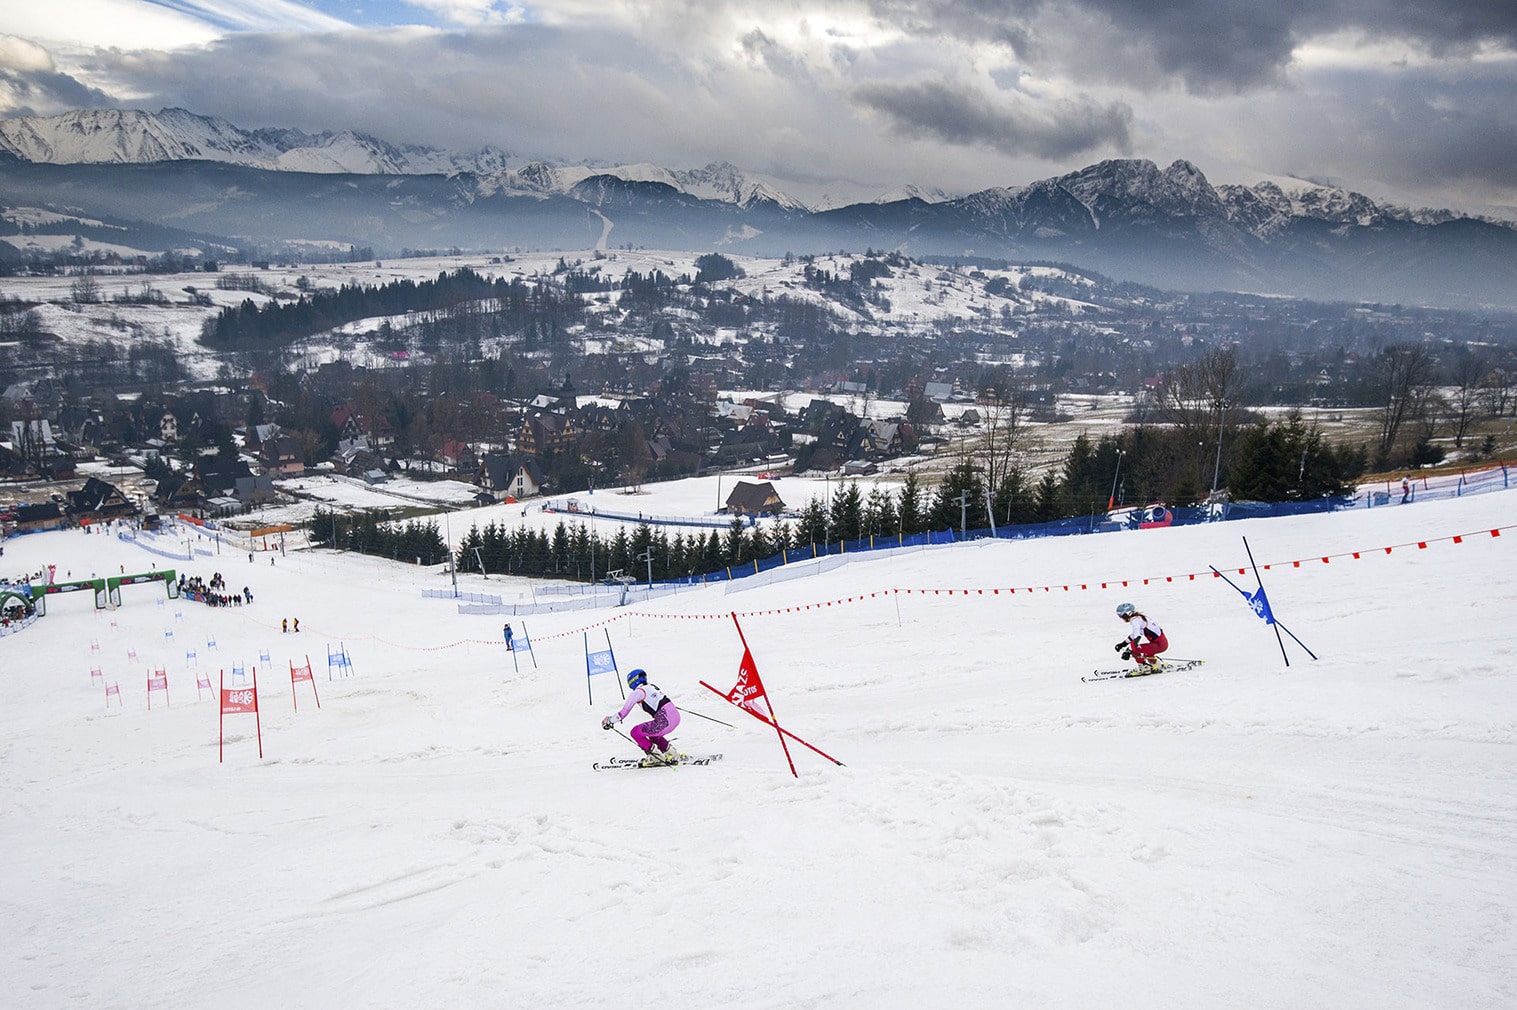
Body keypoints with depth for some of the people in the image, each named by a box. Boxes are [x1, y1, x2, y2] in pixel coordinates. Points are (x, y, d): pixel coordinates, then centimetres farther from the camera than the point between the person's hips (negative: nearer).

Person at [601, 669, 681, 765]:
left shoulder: (638, 692, -1)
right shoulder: (652, 686, 19)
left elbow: (623, 713, 0)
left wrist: (610, 720, 14)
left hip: (665, 722, -9)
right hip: (676, 715, 9)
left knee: (635, 732, 3)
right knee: (651, 731, 31)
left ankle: (655, 756, 8)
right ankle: (672, 755, 27)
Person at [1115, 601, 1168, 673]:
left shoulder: (1135, 620, -15)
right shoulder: (1138, 618, 13)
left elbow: (1137, 637, -27)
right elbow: (1134, 635, 27)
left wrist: (1128, 651, -30)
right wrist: (1123, 644, 28)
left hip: (1159, 644, -10)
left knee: (1134, 647, -15)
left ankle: (1143, 668, -6)